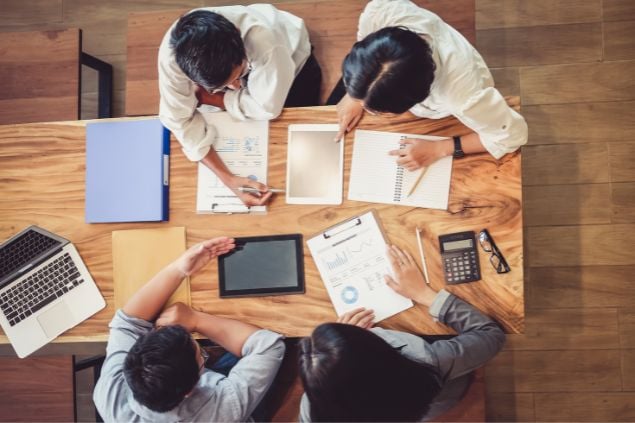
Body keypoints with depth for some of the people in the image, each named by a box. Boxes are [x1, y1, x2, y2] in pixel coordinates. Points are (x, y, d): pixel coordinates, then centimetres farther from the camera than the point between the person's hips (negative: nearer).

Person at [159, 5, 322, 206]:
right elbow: (179, 119, -32)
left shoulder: (262, 40, -48)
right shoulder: (172, 53, -41)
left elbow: (268, 108, -37)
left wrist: (204, 96, -29)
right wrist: (227, 178, -41)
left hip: (292, 60, -2)